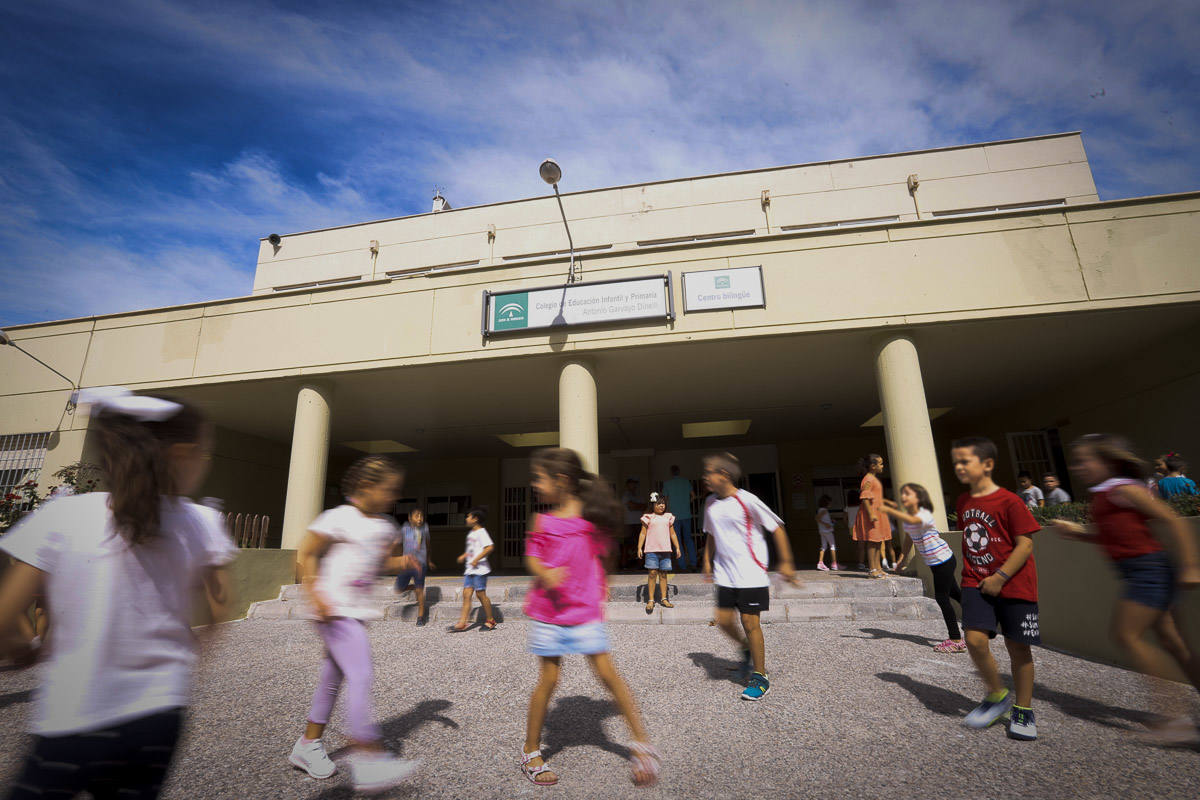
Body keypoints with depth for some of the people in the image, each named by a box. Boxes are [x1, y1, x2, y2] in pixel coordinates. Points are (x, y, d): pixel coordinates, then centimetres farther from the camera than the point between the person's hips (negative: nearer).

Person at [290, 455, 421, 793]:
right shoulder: (338, 518, -15)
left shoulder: (386, 526, 7)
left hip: (357, 612, 8)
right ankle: (369, 758, -8)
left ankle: (308, 746, 36)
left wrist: (401, 562, -6)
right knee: (360, 676, -13)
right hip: (334, 612, -8)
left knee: (333, 678, 19)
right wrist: (314, 593, -20)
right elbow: (306, 553, -9)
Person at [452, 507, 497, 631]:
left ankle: (490, 620, 10)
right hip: (469, 569, 9)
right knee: (466, 594, 3)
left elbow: (490, 547, -25)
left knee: (480, 594, -3)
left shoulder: (481, 532, -12)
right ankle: (462, 623, 4)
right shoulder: (470, 533, 16)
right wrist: (464, 556, 17)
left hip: (479, 569, -9)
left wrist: (476, 559, -23)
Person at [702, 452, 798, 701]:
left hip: (751, 574, -6)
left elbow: (777, 528, -8)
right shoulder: (711, 503, 5)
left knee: (750, 622, -1)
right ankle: (747, 649, 33)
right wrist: (708, 561, 17)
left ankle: (760, 676, 18)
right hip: (725, 575, 6)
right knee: (723, 620, 4)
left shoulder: (747, 501, -15)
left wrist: (786, 563, -6)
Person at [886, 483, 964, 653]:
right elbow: (908, 541, 14)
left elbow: (912, 520, -46)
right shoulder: (907, 518, 5)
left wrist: (890, 510, -53)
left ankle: (956, 640, 6)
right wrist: (902, 559, 9)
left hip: (943, 560, -9)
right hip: (935, 563, 9)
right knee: (954, 593, 21)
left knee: (942, 598, -4)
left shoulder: (924, 514, -22)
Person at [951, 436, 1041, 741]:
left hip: (1014, 584, -4)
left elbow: (1025, 545, -13)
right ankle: (997, 695, 15)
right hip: (976, 582, 4)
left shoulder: (1009, 502, -12)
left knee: (1017, 646, 6)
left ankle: (1023, 710, 26)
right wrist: (973, 573, 12)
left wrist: (1000, 577, -17)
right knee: (975, 639, -10)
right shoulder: (963, 501, 7)